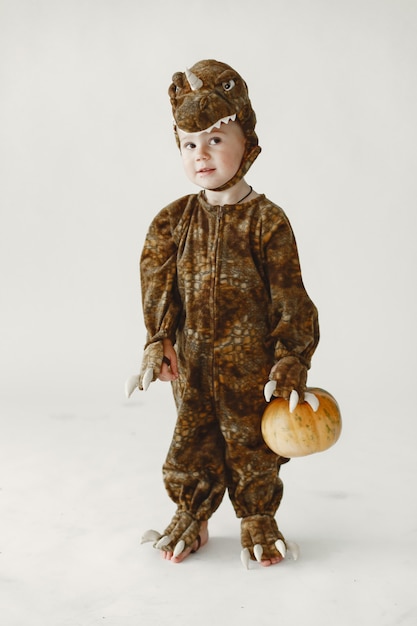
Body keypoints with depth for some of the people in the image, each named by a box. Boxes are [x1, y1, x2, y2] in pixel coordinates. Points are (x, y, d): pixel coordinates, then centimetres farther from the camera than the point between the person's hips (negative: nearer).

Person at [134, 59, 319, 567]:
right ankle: (189, 517, 32)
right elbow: (157, 286, 2)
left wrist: (291, 358, -8)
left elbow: (288, 296, -8)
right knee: (192, 437, 13)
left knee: (250, 440, 9)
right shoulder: (175, 219, 1)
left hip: (249, 358, -3)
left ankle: (257, 522, 29)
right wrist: (158, 343, -7)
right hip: (191, 358, 3)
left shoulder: (265, 219, -10)